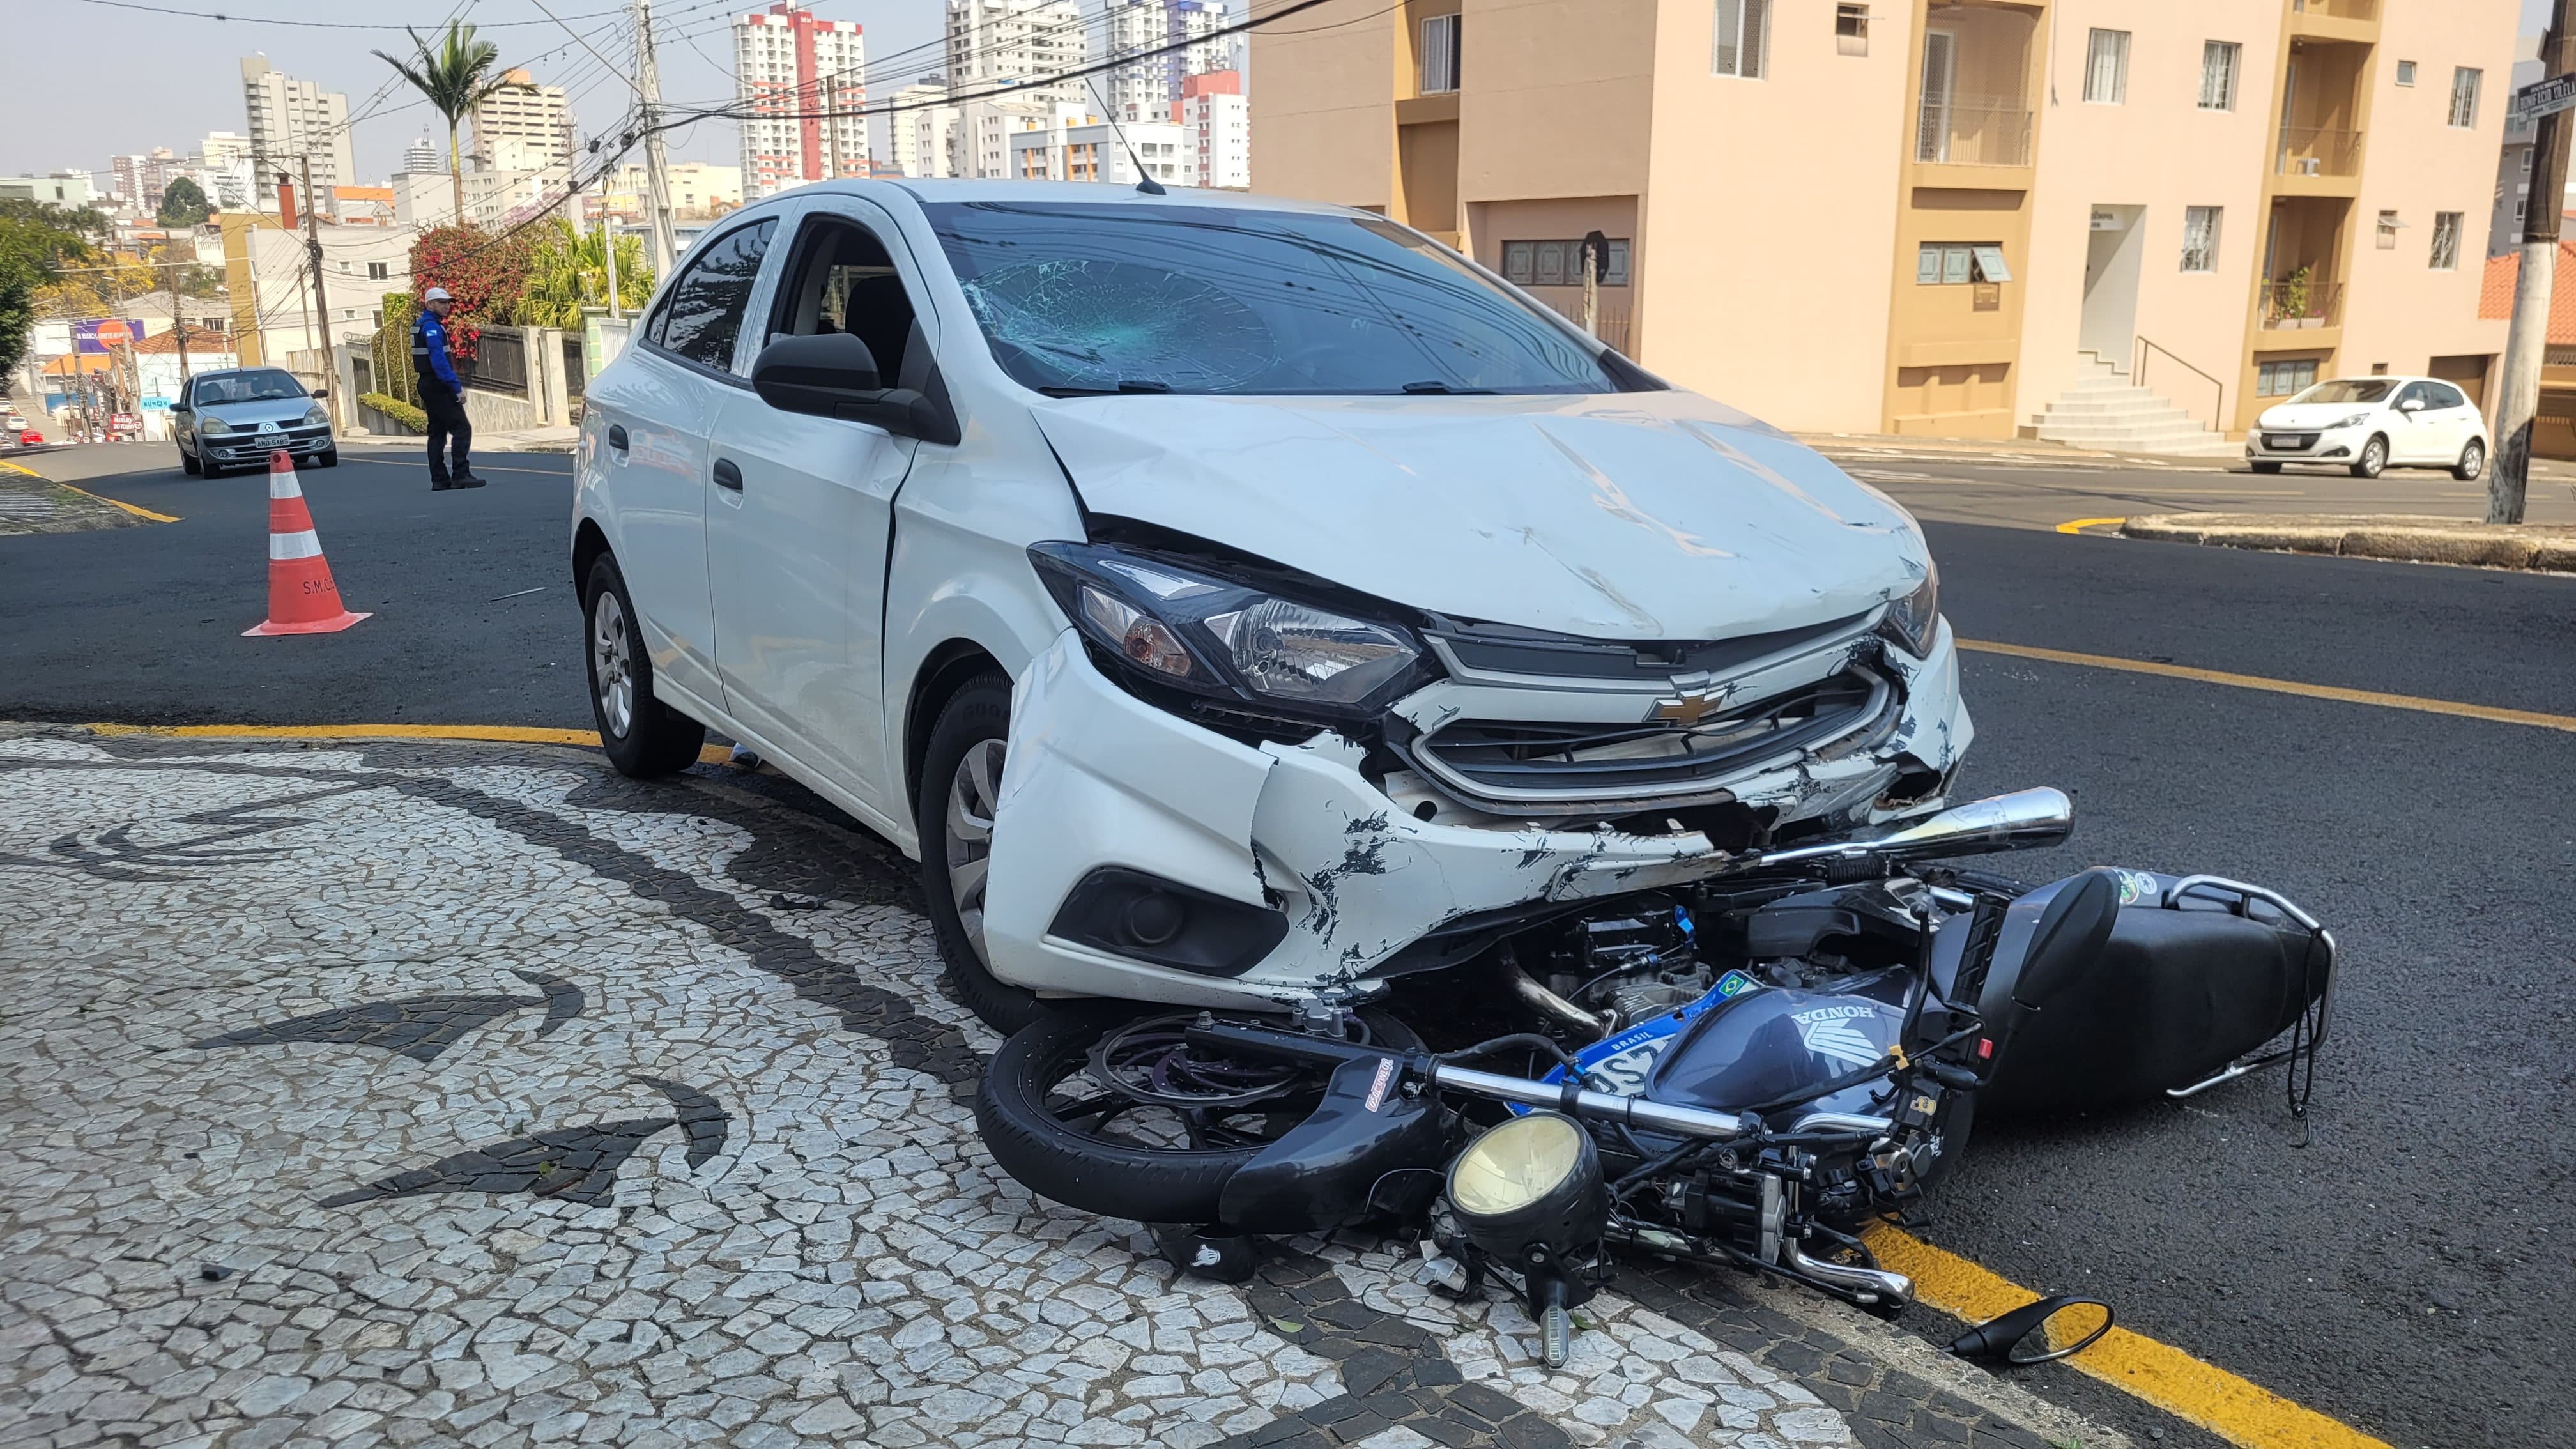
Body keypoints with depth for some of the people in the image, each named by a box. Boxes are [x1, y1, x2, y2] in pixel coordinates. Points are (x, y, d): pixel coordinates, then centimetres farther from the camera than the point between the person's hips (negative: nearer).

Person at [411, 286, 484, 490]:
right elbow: (439, 360, -24)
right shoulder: (431, 327, -15)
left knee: (438, 432, 11)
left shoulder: (421, 326, 17)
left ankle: (439, 480, 11)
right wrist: (457, 387, -26)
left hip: (429, 386, 10)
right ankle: (461, 475, -14)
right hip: (439, 387, -10)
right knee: (462, 429, -10)